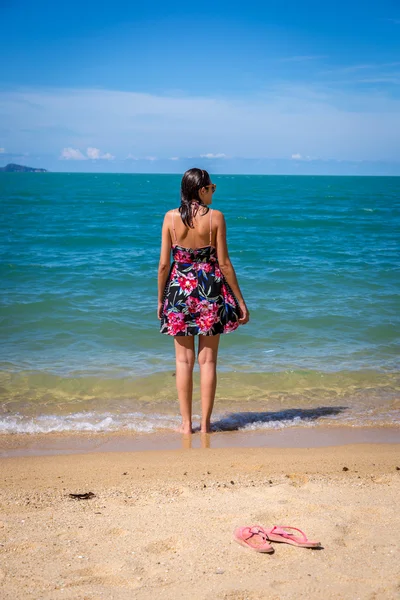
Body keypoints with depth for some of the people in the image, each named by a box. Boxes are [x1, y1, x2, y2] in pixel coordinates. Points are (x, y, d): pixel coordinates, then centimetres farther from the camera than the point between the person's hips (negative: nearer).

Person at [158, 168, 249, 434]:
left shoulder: (171, 217, -3)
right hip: (211, 290, -1)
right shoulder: (215, 217, -7)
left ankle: (186, 423, 11)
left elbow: (164, 263, -3)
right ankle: (205, 423, 11)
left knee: (184, 359, 9)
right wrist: (240, 301, 1)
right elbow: (224, 263, -6)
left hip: (180, 290, 1)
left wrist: (160, 299, 9)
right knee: (208, 360, 7)